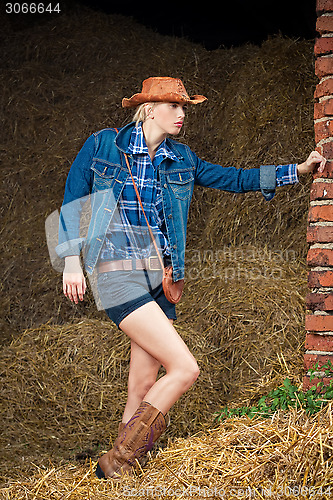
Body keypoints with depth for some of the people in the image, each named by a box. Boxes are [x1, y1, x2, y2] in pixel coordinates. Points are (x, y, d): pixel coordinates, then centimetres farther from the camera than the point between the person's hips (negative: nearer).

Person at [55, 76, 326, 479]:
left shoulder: (179, 158, 13)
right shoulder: (102, 145, 0)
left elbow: (233, 179, 19)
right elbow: (73, 202, 4)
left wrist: (298, 170, 16)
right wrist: (72, 261, -5)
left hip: (160, 279, 6)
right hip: (117, 274, -6)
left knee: (143, 387, 6)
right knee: (184, 368, -15)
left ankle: (120, 466, 20)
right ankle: (116, 461, -2)